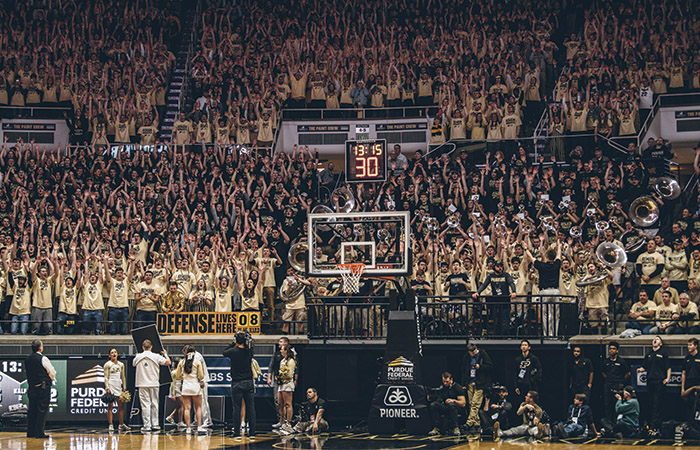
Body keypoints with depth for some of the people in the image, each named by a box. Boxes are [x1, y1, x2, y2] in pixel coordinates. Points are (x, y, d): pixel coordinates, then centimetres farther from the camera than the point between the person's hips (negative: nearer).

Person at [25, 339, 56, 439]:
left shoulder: (27, 359, 6)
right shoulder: (43, 359, -13)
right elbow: (52, 372, -6)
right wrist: (50, 380, 13)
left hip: (31, 387, 6)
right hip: (43, 388, -6)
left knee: (32, 409, 11)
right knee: (42, 410, -3)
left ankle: (30, 432, 13)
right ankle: (39, 433, -5)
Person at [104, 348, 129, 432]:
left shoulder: (121, 364, 13)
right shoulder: (107, 364, -1)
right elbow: (106, 377, -5)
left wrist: (124, 387, 10)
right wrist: (107, 387, -15)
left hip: (119, 386, 5)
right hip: (110, 386, -5)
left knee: (121, 405, 4)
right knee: (110, 406, -6)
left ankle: (121, 424, 12)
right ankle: (110, 425, -6)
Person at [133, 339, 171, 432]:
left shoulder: (138, 357, -1)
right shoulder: (156, 357, -5)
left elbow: (133, 364, 20)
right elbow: (168, 362, -2)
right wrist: (165, 354, 16)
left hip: (142, 384, 0)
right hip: (154, 383, 0)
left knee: (145, 405, -1)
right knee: (154, 404, 10)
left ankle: (147, 425, -5)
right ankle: (155, 424, 11)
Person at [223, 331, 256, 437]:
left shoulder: (233, 351, -11)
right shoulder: (249, 351, -2)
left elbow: (224, 352, 9)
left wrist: (233, 344, 10)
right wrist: (246, 343, 12)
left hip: (237, 384, -3)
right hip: (249, 383, 3)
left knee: (237, 408, 1)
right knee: (250, 407, 6)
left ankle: (237, 432, 1)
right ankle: (252, 431, 7)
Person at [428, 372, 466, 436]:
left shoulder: (457, 387, 0)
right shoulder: (441, 387, 14)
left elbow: (463, 403, -6)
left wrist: (453, 400, -21)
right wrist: (430, 397, -6)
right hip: (443, 408, 4)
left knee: (451, 404, -39)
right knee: (433, 405, -25)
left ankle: (455, 428, -31)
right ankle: (436, 428, -23)